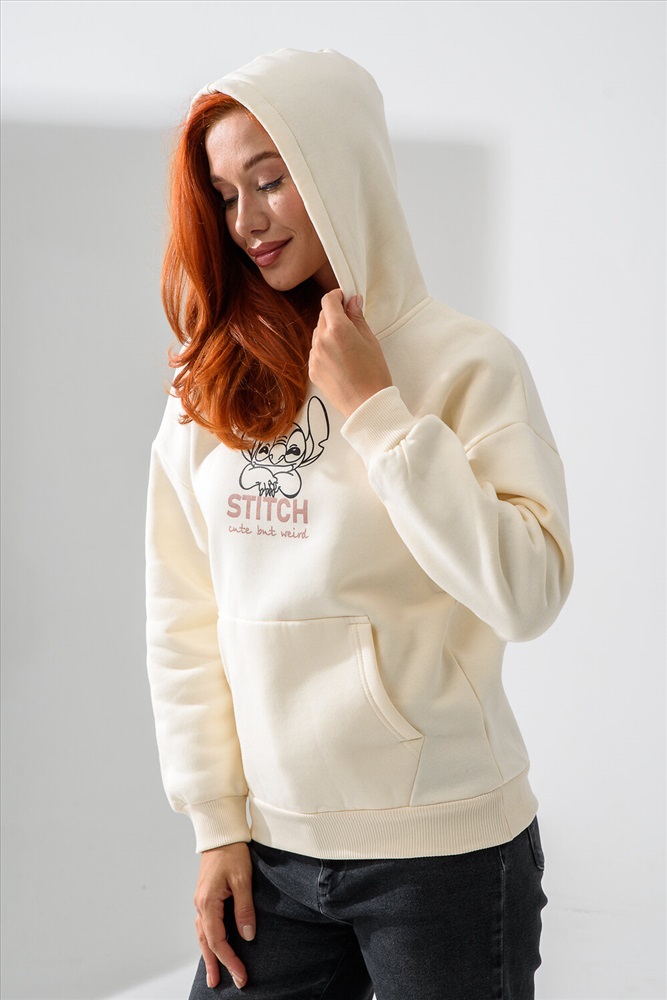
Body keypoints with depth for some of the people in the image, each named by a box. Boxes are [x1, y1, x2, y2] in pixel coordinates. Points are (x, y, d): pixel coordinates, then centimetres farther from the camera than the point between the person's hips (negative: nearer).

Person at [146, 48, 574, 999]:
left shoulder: (468, 364, -8)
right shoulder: (208, 388, 2)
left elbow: (529, 593, -19)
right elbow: (183, 617, 3)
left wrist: (376, 412, -16)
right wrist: (218, 823, 1)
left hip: (445, 850, -3)